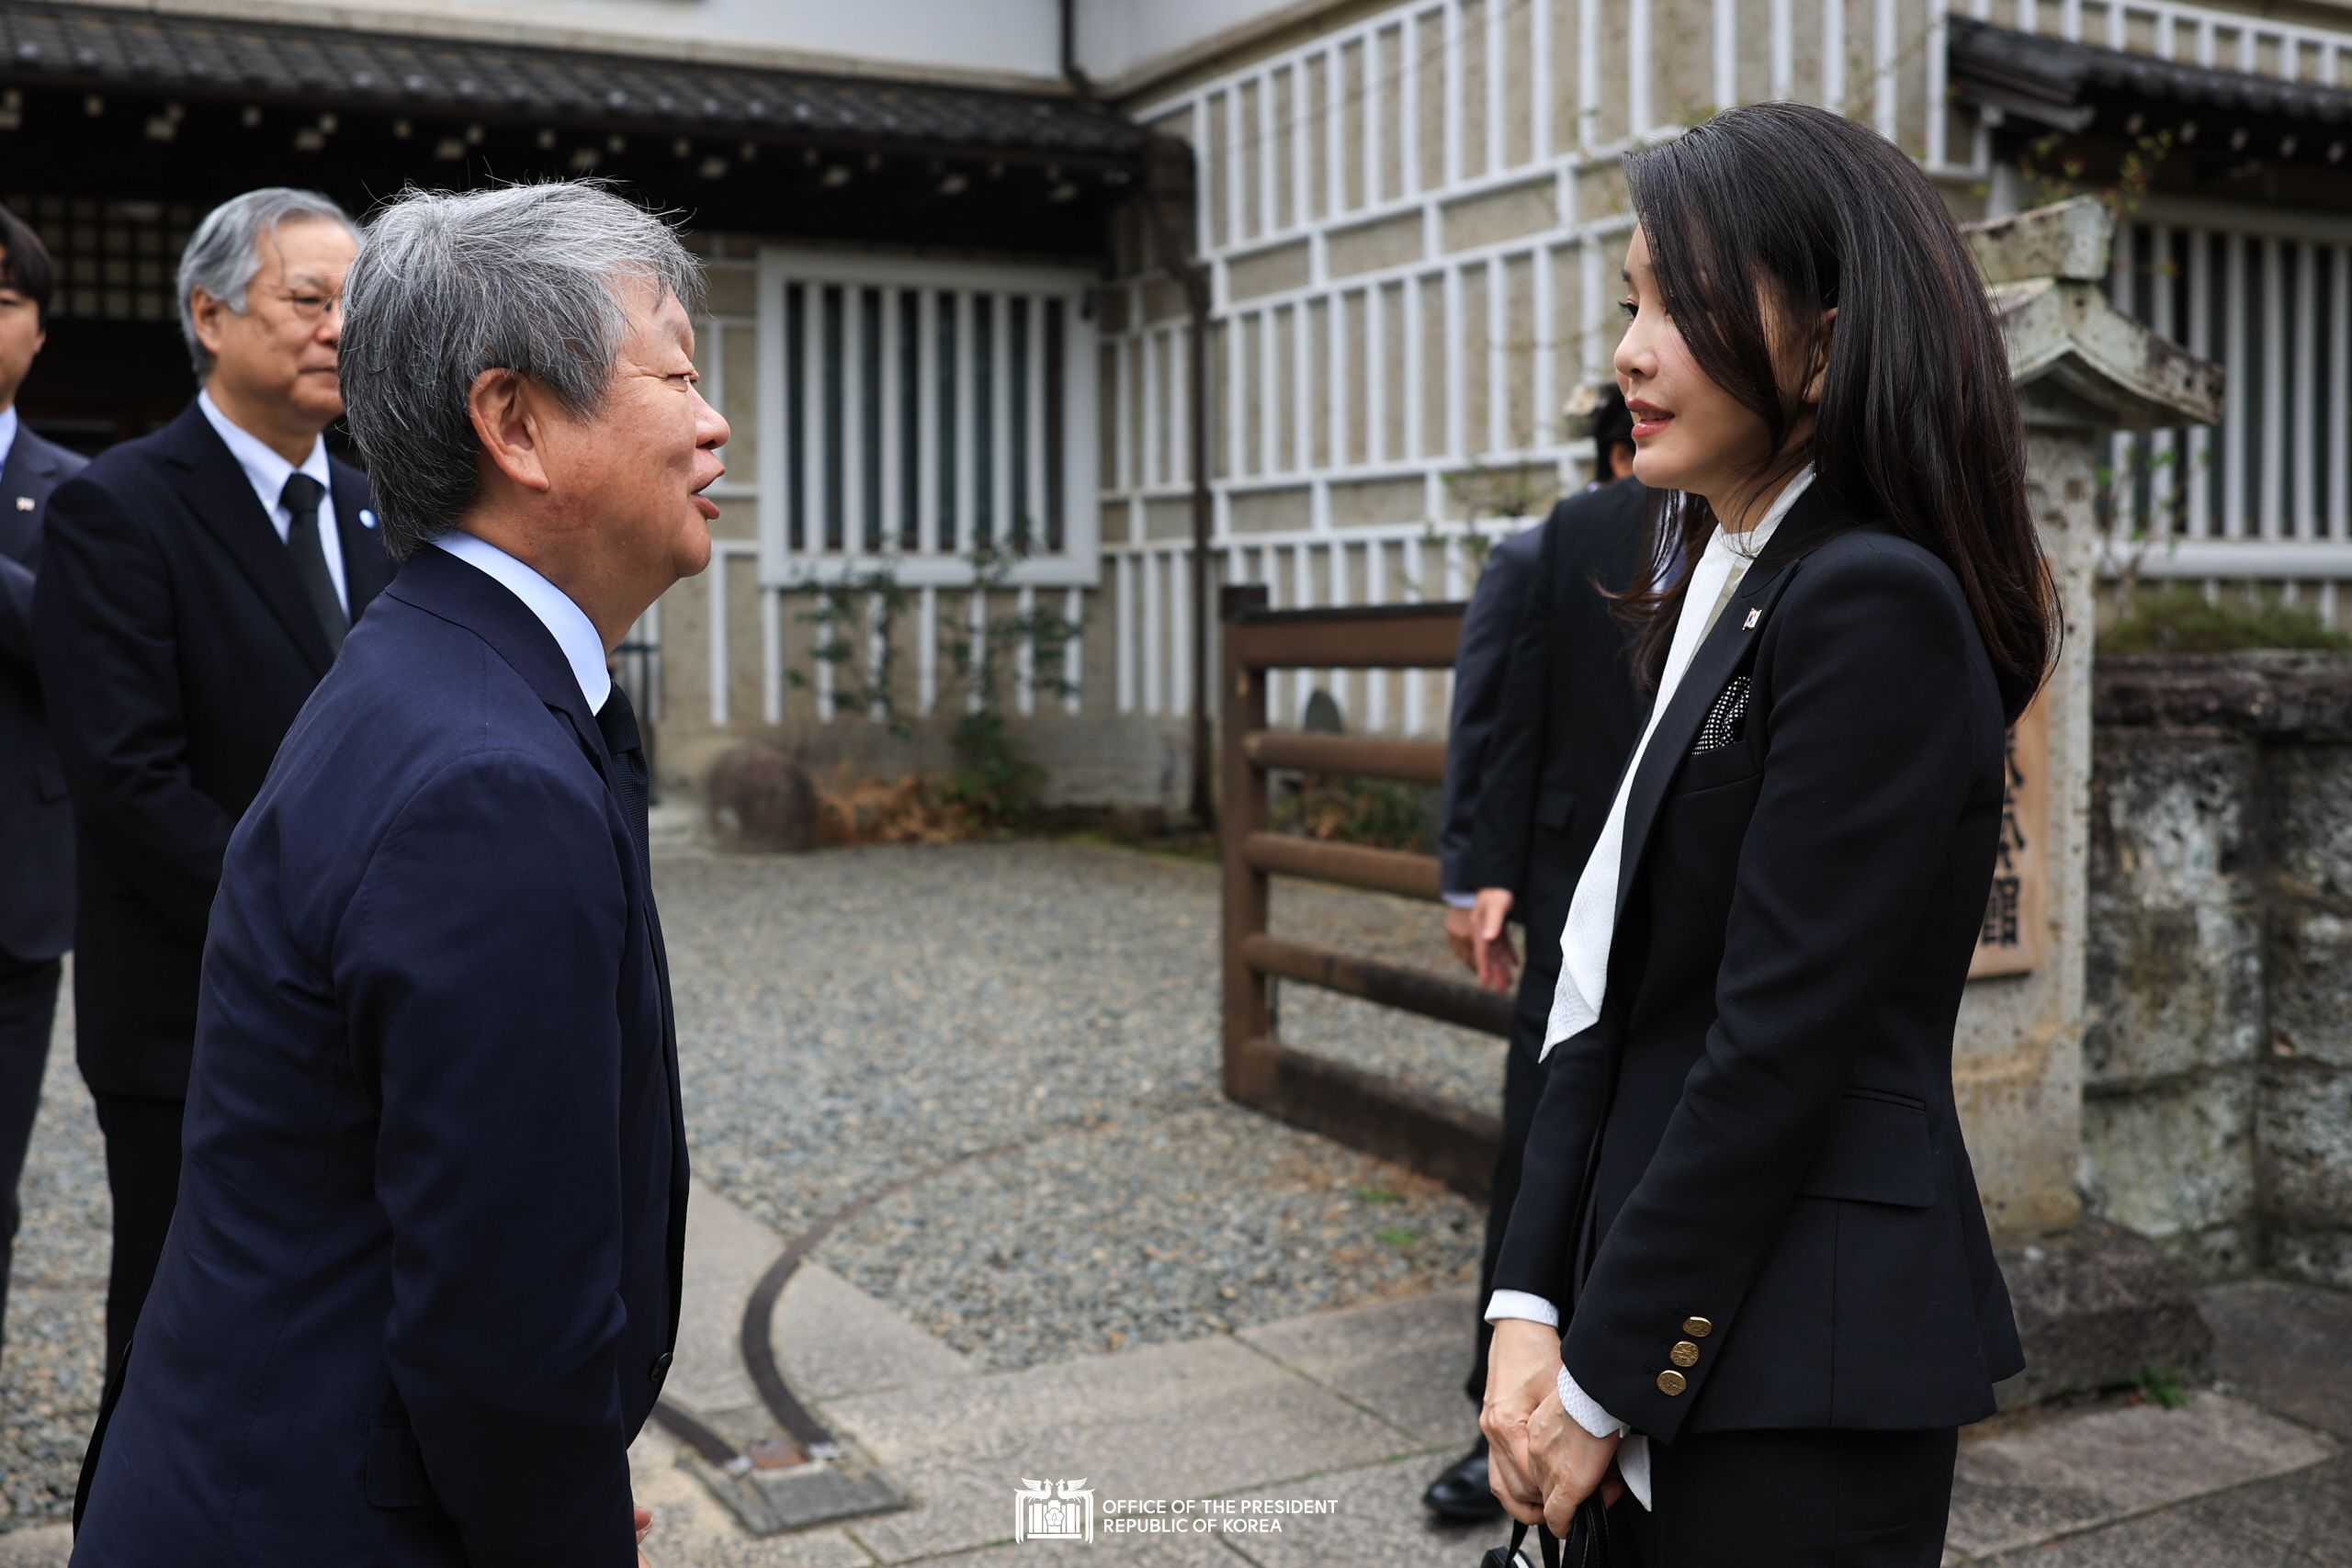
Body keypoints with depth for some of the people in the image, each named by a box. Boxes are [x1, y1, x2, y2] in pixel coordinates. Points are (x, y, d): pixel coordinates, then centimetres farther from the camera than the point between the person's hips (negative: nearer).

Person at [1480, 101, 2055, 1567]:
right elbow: (1618, 995, 6)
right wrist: (1533, 1308, 0)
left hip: (1805, 1362, -8)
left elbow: (1781, 1041, -20)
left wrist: (1606, 1380, -12)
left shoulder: (1878, 605, -17)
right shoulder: (1720, 594, 11)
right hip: (1701, 1325, 8)